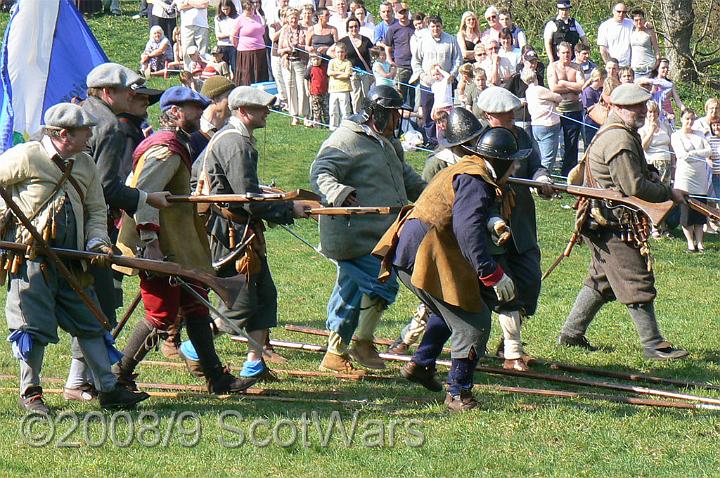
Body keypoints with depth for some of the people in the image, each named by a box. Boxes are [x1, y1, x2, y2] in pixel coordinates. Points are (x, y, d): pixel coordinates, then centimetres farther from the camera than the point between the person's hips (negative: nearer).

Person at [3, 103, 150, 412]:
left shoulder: (85, 165, 13)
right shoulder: (26, 157, -8)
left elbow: (96, 210, 19)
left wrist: (97, 241, 3)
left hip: (72, 259, 6)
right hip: (31, 260, -6)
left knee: (90, 322, 6)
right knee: (34, 325, -4)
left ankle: (108, 389, 11)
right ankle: (29, 392, 10)